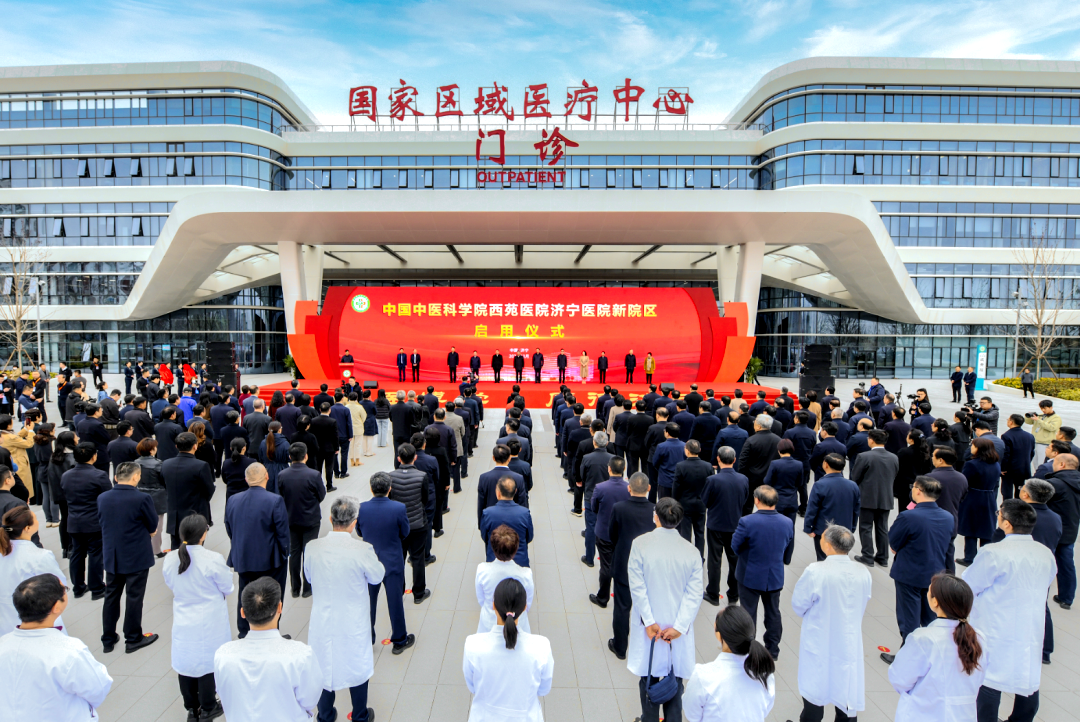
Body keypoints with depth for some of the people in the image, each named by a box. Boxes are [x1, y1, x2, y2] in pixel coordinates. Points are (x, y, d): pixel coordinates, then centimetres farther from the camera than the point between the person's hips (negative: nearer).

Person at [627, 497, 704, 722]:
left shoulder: (640, 543, -12)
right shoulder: (692, 551, -6)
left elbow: (637, 587, -14)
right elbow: (694, 594, -9)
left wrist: (649, 622, -11)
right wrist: (679, 626, -11)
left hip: (649, 624, -1)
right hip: (679, 628, 1)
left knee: (648, 677, 16)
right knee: (675, 678, 17)